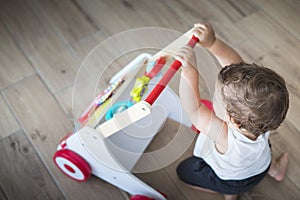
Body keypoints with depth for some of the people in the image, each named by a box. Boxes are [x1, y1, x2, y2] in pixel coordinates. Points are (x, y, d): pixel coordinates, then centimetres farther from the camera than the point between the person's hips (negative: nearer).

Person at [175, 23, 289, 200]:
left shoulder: (226, 136, -50)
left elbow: (193, 109, -41)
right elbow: (237, 65, -32)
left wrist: (190, 72, -48)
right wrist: (212, 43, -37)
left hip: (232, 181, -4)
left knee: (184, 170, 18)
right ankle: (273, 168, 38)